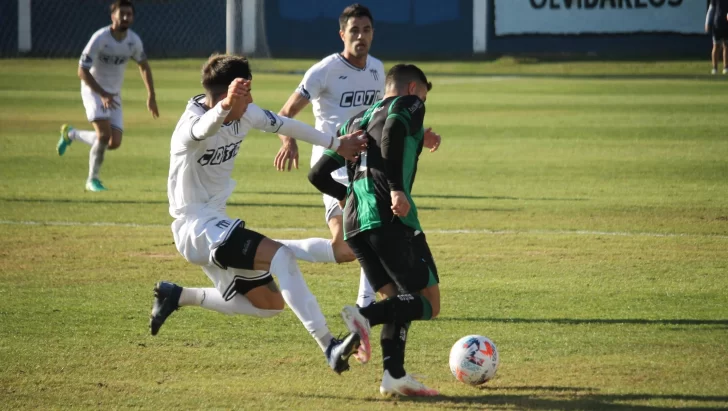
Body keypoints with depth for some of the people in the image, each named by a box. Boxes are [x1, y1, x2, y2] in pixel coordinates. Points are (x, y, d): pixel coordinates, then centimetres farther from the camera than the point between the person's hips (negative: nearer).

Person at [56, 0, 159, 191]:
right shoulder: (100, 39, -22)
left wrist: (151, 96, 8)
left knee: (114, 143, -2)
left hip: (114, 95, 6)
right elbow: (82, 71, -20)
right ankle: (92, 179, -2)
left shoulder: (134, 41, -6)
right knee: (104, 134, -22)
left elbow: (144, 66, 13)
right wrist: (103, 95, -27)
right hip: (94, 90, -6)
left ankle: (71, 134, 23)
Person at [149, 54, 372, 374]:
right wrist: (225, 106, -72)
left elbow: (284, 125, 17)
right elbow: (203, 129, -50)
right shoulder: (191, 123, -24)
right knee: (280, 256, -28)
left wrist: (336, 144, 26)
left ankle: (178, 296, 26)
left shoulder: (245, 114, 0)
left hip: (215, 223, 10)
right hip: (197, 226, -10)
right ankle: (328, 347, -33)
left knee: (270, 304, 16)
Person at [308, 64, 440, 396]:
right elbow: (393, 129, -16)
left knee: (398, 299, 15)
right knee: (428, 303, -2)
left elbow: (318, 175, 28)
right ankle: (363, 316, -28)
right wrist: (397, 188, -20)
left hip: (354, 222, 7)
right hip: (391, 217, -7)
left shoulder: (355, 121, 29)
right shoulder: (409, 105, 9)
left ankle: (394, 374, -4)